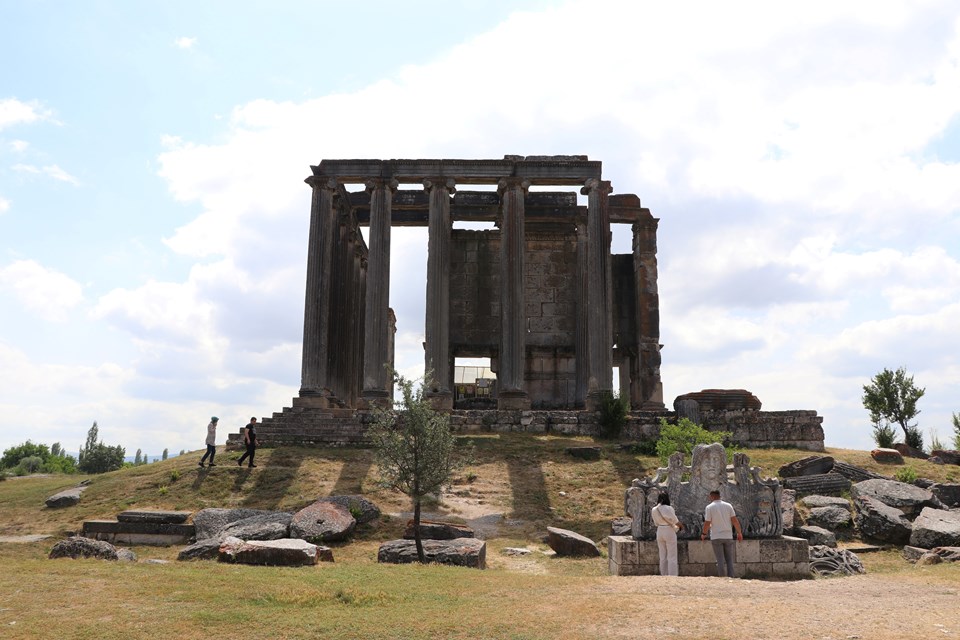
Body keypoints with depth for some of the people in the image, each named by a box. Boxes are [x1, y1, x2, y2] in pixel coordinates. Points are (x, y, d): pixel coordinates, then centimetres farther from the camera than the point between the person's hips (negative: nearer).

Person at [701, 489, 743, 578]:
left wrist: (704, 534, 5)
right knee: (729, 560, 9)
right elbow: (735, 520, -2)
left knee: (720, 560, 0)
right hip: (728, 536, 3)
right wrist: (739, 533, 8)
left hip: (716, 537, -3)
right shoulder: (728, 505, 3)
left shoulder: (709, 507, -6)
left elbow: (707, 523, -9)